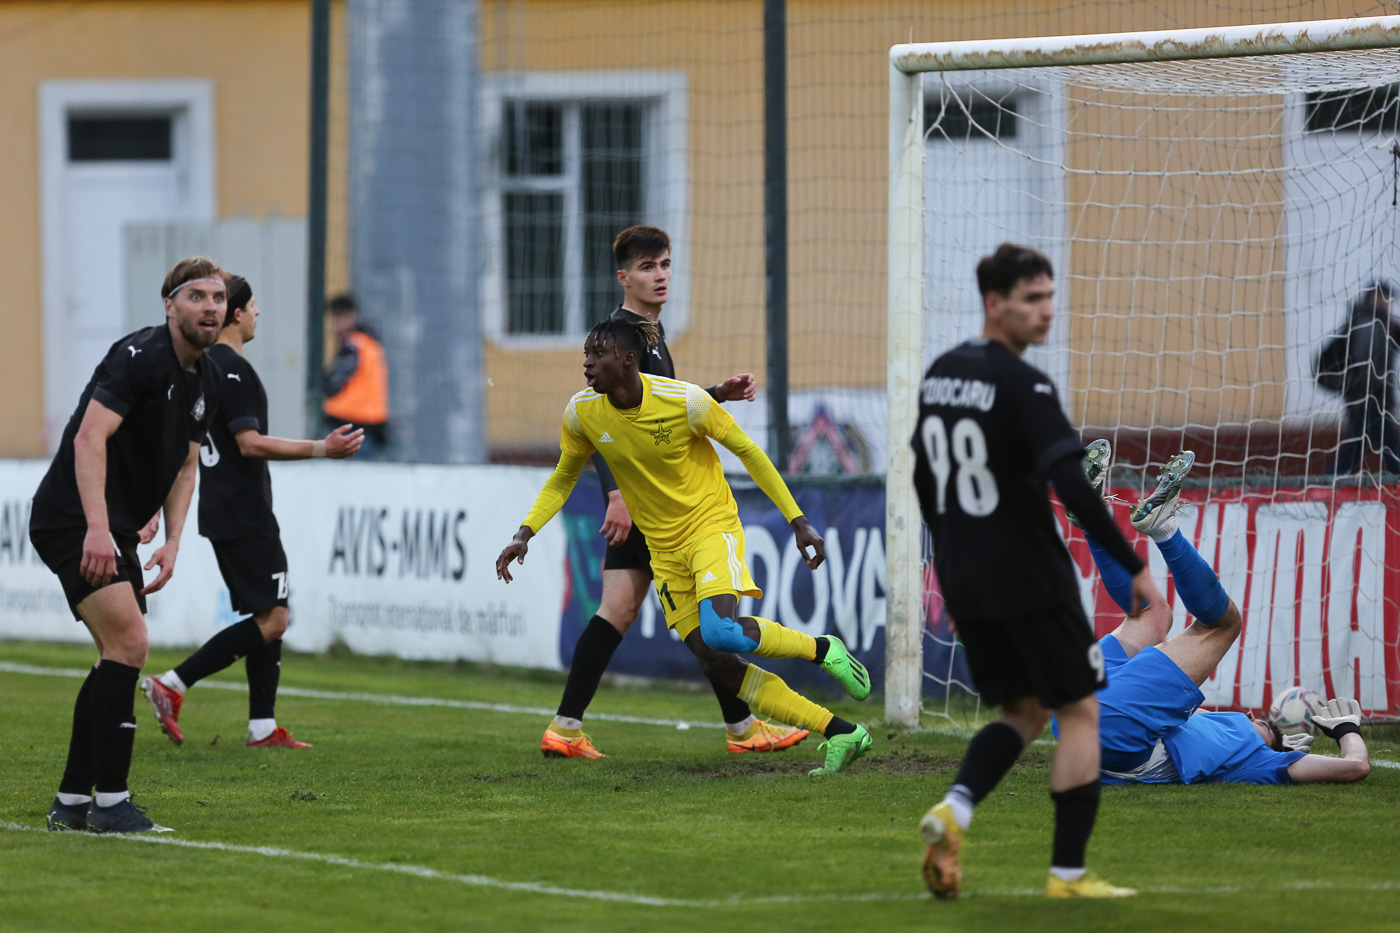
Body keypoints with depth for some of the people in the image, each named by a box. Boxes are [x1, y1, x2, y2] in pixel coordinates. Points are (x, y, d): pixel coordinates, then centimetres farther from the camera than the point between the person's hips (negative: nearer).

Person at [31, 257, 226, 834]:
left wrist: (172, 541, 7)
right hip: (74, 521, -10)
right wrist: (97, 527, -33)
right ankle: (109, 801, -16)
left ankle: (72, 802, 18)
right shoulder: (139, 356, -16)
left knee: (120, 657, 11)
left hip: (113, 530, 10)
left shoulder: (206, 381, 13)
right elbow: (90, 437, -25)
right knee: (128, 642, -18)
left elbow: (184, 466, 21)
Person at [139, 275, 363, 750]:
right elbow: (250, 443, -21)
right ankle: (172, 684, -14)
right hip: (244, 514, -10)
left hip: (221, 514, 10)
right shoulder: (232, 369, -14)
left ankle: (263, 728, 8)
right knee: (271, 618, -10)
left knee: (269, 616, 11)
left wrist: (156, 511, 22)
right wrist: (322, 449, -21)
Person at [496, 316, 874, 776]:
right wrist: (524, 534, -4)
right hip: (664, 547, 5)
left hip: (711, 523, -5)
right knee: (714, 663, -4)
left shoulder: (684, 400, -19)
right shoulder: (582, 413, -8)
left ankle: (822, 648, -3)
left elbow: (748, 451, -8)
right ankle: (841, 733, 2)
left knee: (719, 631, -31)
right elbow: (563, 478, 9)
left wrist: (799, 522, -8)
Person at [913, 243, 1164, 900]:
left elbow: (925, 479, 18)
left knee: (1022, 712, 17)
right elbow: (1071, 485, -23)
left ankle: (956, 808, -9)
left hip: (962, 580, 7)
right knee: (1079, 711, 6)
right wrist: (1134, 568, -18)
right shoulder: (1023, 385, -16)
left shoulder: (940, 374, 9)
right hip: (1030, 578, -7)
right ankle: (1068, 872, 5)